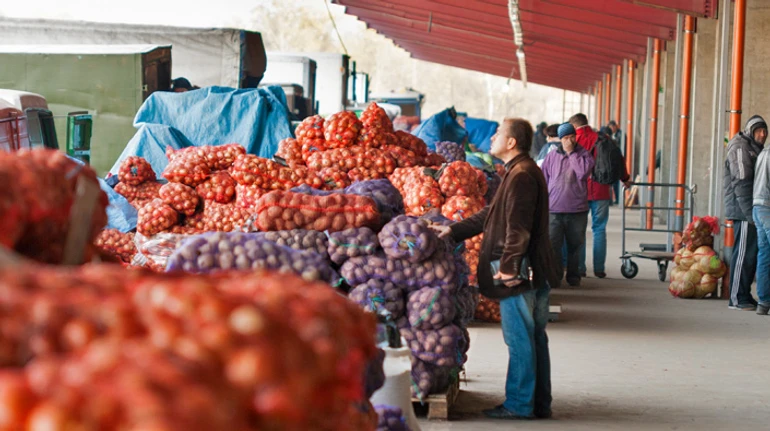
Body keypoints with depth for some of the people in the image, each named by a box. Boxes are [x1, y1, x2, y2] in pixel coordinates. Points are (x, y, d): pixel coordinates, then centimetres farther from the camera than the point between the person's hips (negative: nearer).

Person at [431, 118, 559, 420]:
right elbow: (491, 216, 21)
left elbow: (518, 228, -22)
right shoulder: (521, 171, 18)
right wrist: (454, 230, 18)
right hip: (535, 273, 10)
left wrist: (508, 267, -21)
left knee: (519, 339, -3)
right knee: (534, 338, 13)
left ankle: (520, 404, 4)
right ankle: (539, 403, 20)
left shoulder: (521, 175, -16)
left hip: (518, 273, -10)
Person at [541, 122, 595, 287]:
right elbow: (543, 181, 13)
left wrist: (571, 153, -10)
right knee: (553, 245, -4)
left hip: (577, 211, 0)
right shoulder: (552, 156, 8)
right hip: (554, 210, 1)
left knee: (575, 245, 7)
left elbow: (583, 171, -15)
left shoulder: (583, 154, 4)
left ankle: (573, 276, 19)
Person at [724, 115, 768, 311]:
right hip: (743, 209, -10)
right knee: (744, 253, -9)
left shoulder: (755, 149, 21)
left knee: (751, 253, 12)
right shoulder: (740, 148, -10)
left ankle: (744, 295, 18)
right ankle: (737, 298, -6)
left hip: (751, 211, 10)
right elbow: (741, 182, -17)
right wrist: (750, 212, -21)